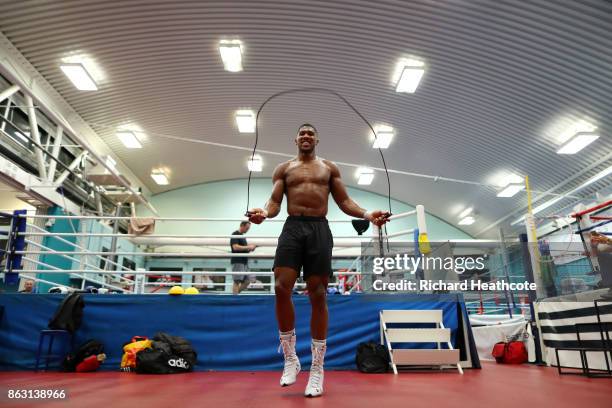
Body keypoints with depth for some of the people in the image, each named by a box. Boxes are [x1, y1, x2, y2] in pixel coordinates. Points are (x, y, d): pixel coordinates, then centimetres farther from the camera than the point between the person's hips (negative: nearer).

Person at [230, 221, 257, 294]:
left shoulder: (242, 236, 19)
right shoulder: (235, 234, -8)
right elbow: (235, 247, -20)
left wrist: (250, 248, 7)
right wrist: (248, 247, -16)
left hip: (244, 262, 9)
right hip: (238, 262, -9)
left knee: (247, 281, 6)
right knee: (237, 281, -7)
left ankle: (236, 293, 14)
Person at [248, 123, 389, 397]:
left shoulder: (329, 168, 19)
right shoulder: (283, 169, 17)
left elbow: (344, 202, 12)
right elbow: (275, 202, 7)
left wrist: (368, 215, -7)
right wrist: (264, 213, -18)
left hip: (319, 230, 0)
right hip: (293, 228, 0)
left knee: (318, 296, -3)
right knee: (282, 288, -16)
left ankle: (317, 368, 6)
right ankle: (290, 359, 3)